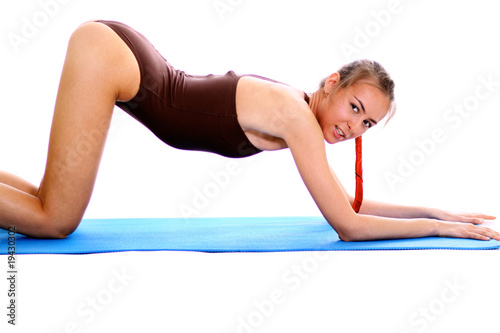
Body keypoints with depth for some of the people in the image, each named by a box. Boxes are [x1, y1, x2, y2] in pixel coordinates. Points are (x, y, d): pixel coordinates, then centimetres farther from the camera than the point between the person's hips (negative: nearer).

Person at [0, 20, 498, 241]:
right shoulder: (296, 117, -20)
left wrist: (438, 210, 11)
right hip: (108, 55, -8)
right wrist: (439, 226, -8)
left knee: (52, 208, 12)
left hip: (119, 58, 8)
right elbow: (348, 226, -18)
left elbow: (346, 202, 12)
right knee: (53, 221, -11)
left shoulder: (299, 114, 4)